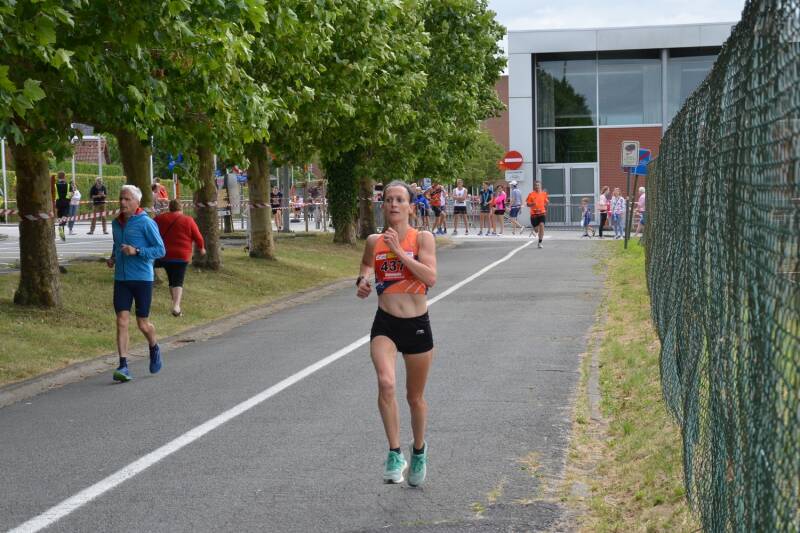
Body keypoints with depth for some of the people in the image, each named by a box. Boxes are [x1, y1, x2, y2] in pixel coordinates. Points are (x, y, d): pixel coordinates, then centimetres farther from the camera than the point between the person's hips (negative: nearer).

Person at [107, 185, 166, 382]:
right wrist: (113, 258, 8)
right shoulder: (116, 223, 10)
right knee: (122, 321, -7)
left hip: (142, 279, -4)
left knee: (143, 324, 3)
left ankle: (154, 348, 35)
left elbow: (160, 250, -9)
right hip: (121, 279, 4)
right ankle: (123, 367, -9)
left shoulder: (146, 223, -9)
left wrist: (136, 251, -21)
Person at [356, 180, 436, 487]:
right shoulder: (374, 241, 3)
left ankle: (419, 450, 39)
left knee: (415, 397, 14)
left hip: (417, 325, -1)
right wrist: (362, 283, 1)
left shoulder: (423, 239, -5)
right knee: (386, 383, -26)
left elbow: (430, 278, -18)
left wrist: (399, 251, -21)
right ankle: (395, 454, -16)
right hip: (385, 325, 1)